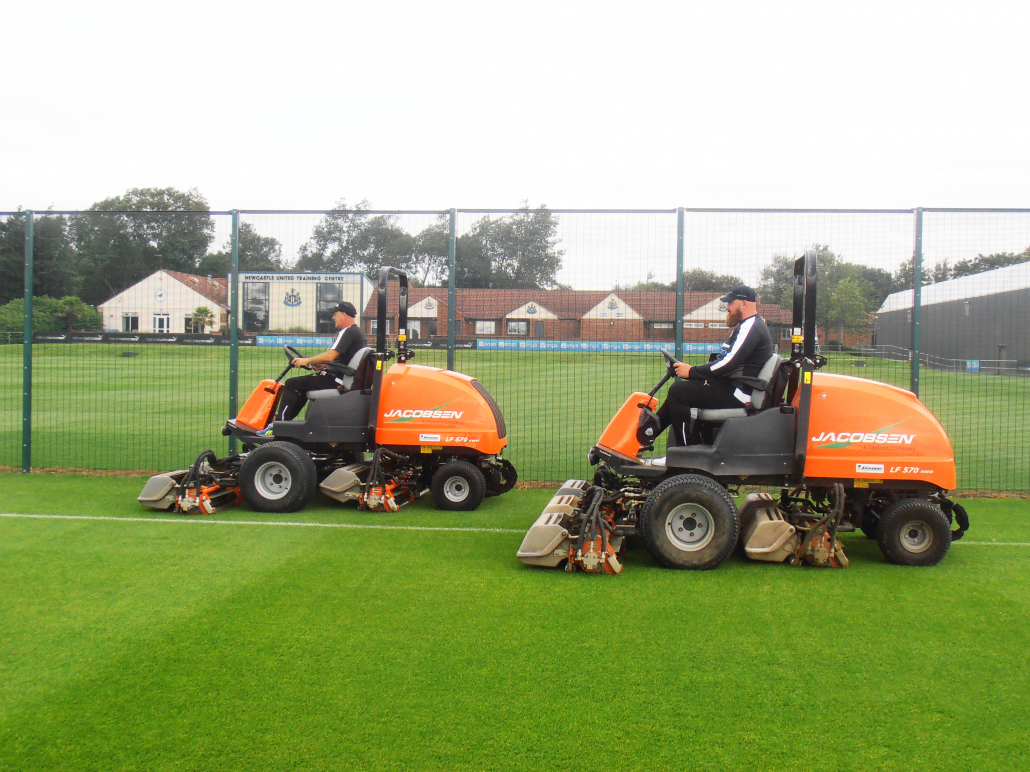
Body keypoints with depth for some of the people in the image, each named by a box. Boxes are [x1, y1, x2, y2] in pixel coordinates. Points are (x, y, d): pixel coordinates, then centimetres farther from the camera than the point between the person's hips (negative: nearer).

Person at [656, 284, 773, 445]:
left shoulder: (750, 327, -14)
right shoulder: (746, 326, 21)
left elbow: (727, 364, -24)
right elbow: (725, 361, 22)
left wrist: (692, 372, -16)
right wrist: (693, 371, 10)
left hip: (738, 393, -11)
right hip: (732, 386, 11)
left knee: (678, 391, -19)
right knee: (679, 388, 13)